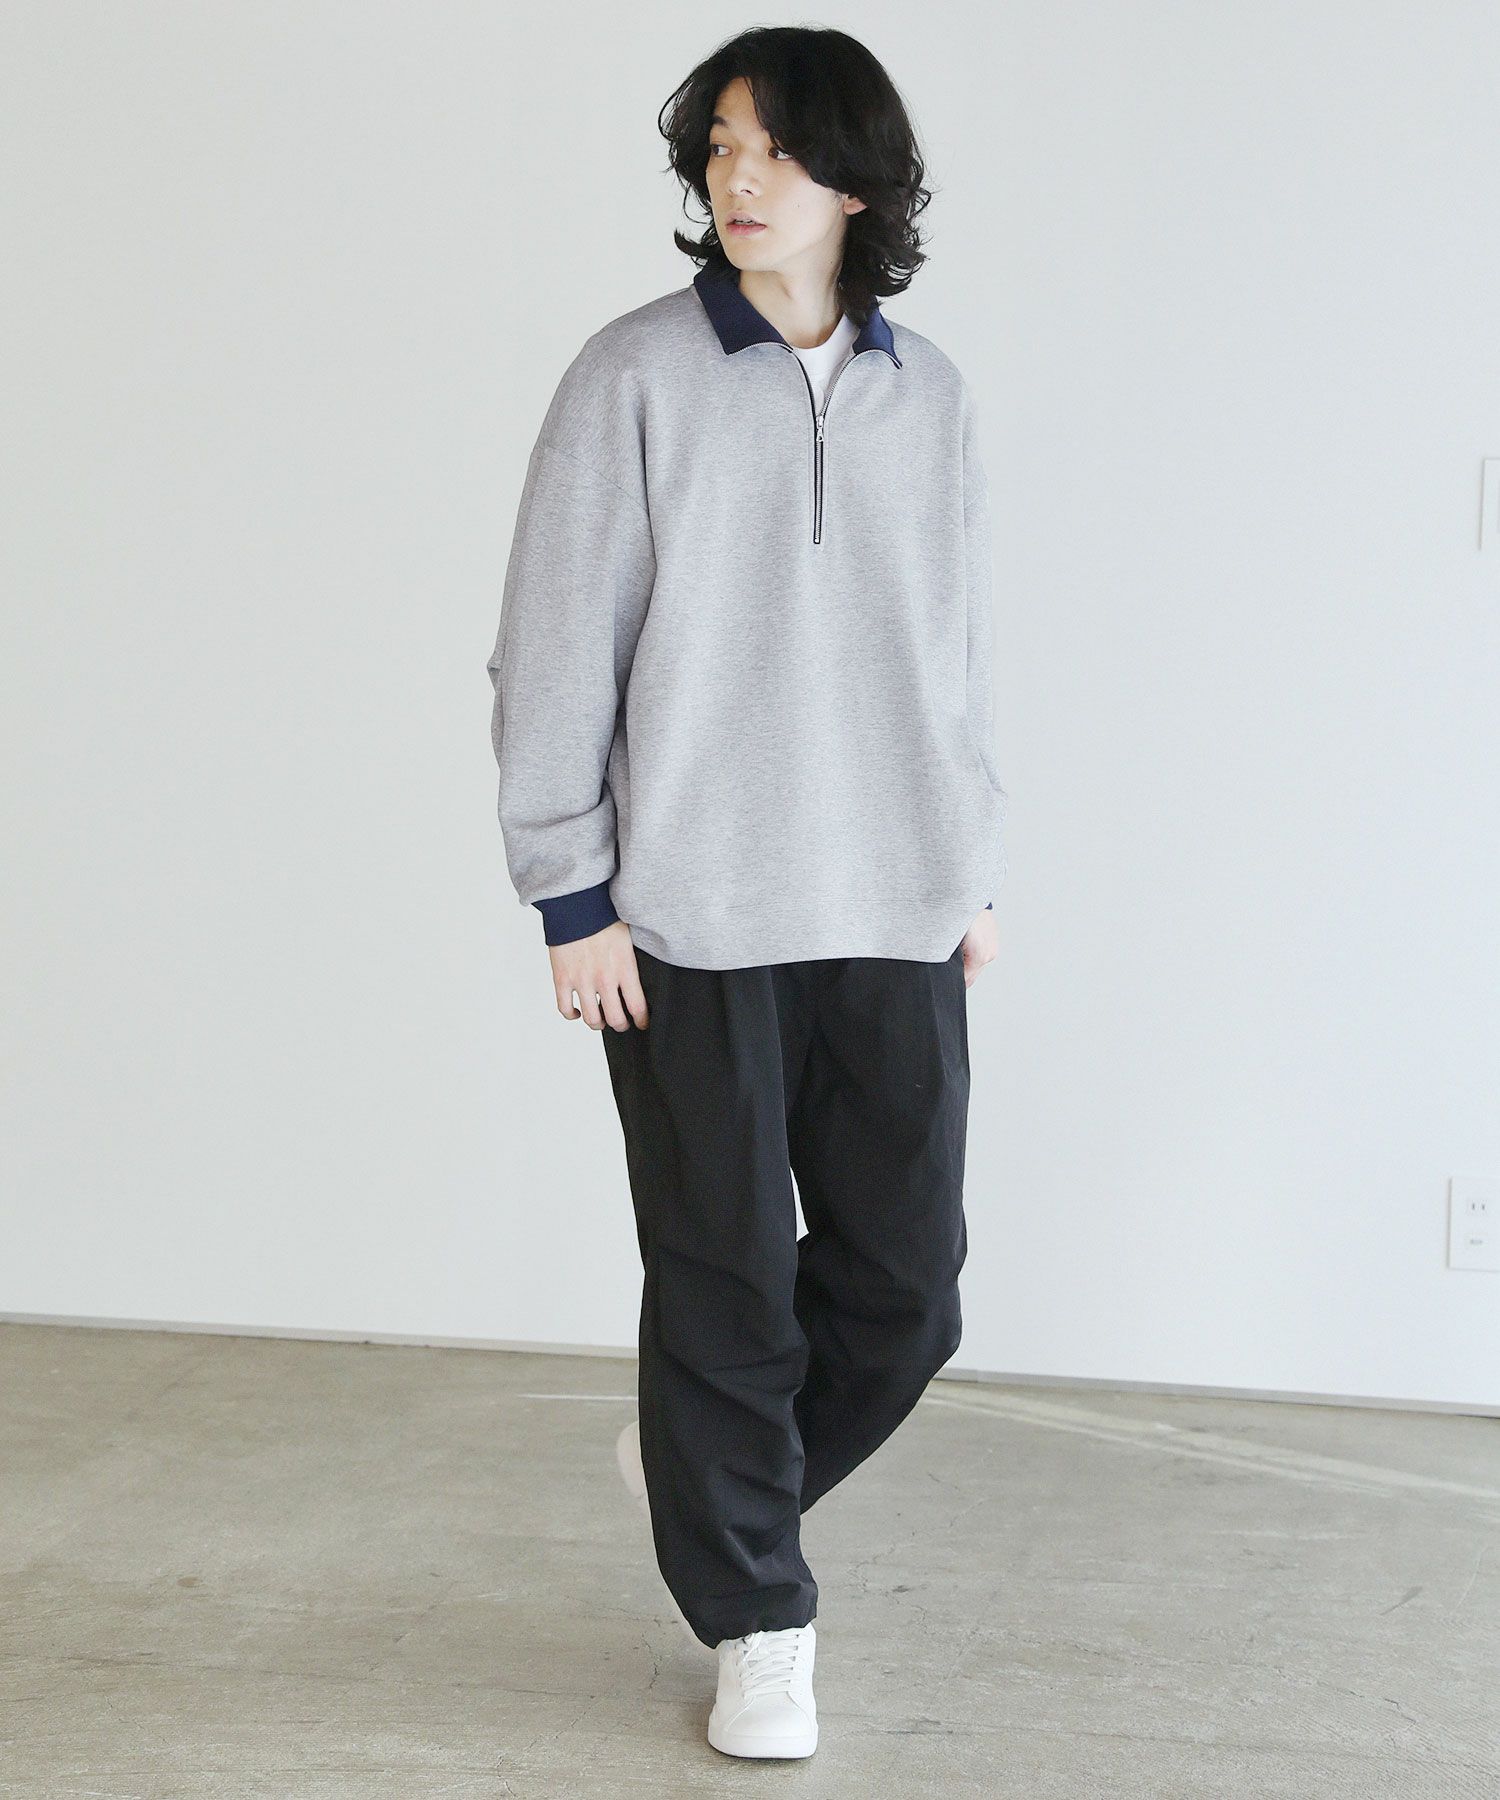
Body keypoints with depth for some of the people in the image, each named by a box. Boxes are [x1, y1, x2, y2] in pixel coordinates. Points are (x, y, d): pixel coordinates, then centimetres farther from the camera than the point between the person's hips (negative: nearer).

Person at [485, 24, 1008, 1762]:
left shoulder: (928, 395, 8)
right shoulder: (635, 378, -5)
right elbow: (554, 651, -5)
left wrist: (974, 866, 15)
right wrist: (571, 898, -7)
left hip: (898, 921, 4)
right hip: (694, 924, -4)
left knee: (906, 1294, 8)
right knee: (727, 1292, 4)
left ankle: (707, 1471, 35)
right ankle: (756, 1627, 23)